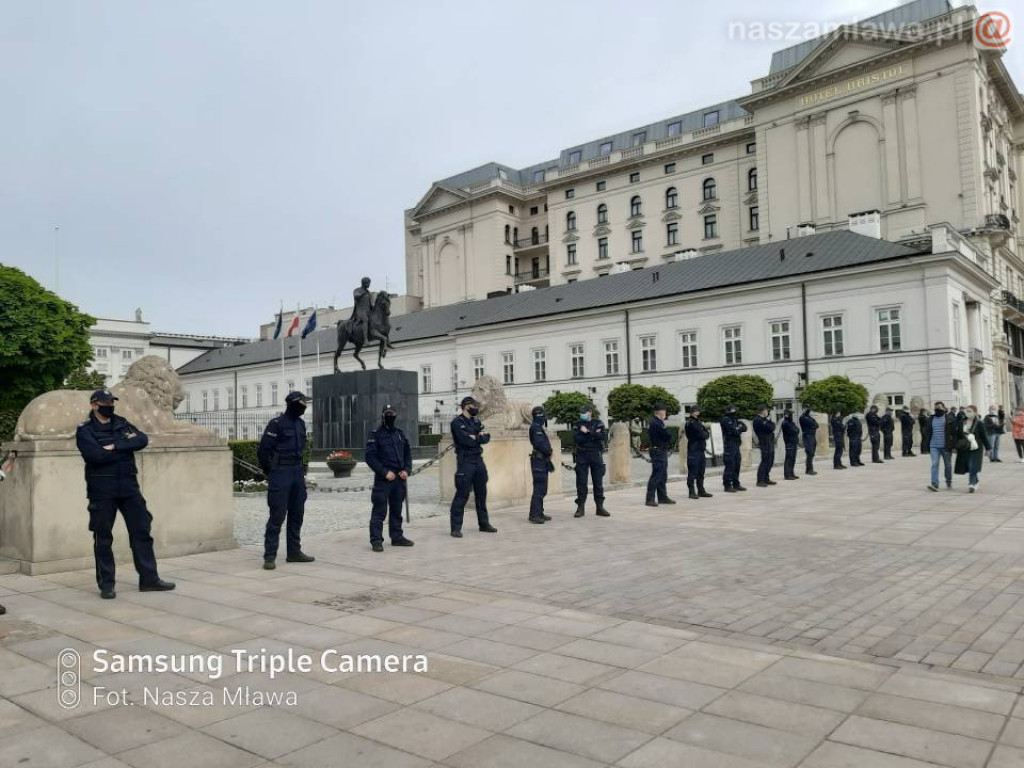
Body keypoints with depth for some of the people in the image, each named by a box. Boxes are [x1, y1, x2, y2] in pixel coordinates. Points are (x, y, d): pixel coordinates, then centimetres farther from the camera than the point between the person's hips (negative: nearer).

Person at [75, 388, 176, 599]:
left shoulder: (122, 423, 12)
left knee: (141, 530, 4)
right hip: (102, 489, -4)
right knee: (103, 538, 3)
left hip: (128, 486, 4)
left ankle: (149, 579, 10)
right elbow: (96, 455, -19)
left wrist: (115, 446, -15)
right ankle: (106, 585, 14)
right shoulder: (85, 430, -1)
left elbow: (143, 439, -4)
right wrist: (127, 445, -10)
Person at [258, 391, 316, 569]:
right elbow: (263, 450, -11)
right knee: (277, 516, -6)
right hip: (280, 474, -7)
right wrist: (271, 473, -5)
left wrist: (298, 468, 15)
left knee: (296, 515, 12)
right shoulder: (277, 424, -11)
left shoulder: (300, 424, 11)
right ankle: (269, 556, -1)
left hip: (297, 474, 7)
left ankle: (294, 551, 21)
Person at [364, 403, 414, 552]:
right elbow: (369, 456, -11)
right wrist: (385, 472, -16)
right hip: (383, 478, -6)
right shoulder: (376, 435, -4)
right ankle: (376, 540, -2)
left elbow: (408, 453, 18)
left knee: (396, 510, 14)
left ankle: (397, 537, 23)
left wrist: (406, 470, 2)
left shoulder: (400, 434, 14)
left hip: (399, 478, 6)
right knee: (379, 511, -5)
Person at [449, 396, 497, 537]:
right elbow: (466, 440, -20)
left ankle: (484, 524, 24)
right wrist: (480, 436, -6)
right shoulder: (457, 422, -8)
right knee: (462, 495, -7)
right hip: (465, 461, -7)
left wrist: (476, 437, -12)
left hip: (478, 460, 7)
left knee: (481, 493, 13)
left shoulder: (476, 421, 14)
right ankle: (456, 528, -2)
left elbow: (486, 438, 5)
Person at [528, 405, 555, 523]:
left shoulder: (538, 428, 19)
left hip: (542, 461, 10)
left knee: (542, 490, 14)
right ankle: (534, 515, -14)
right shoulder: (536, 427, -13)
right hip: (539, 461, -10)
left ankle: (539, 513, 20)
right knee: (539, 489, -13)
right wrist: (549, 452, -9)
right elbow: (539, 444, -25)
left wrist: (549, 461, 22)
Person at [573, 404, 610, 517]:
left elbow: (603, 436, -11)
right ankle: (580, 507, 7)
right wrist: (594, 435, -14)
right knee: (581, 483, 1)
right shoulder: (577, 425, 5)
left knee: (598, 482, 4)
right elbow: (576, 439, -12)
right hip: (582, 456, 0)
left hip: (596, 456, 0)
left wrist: (587, 432, -15)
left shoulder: (598, 423, 5)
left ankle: (600, 507, 11)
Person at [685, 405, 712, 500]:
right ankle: (692, 492, -3)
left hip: (701, 449, 9)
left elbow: (706, 433, 13)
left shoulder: (698, 422, 19)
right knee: (693, 472, -6)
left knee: (701, 472, 13)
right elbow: (702, 435, -15)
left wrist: (706, 432, -8)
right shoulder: (691, 423, -9)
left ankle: (701, 491, 20)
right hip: (693, 450, -9)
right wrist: (707, 433, 4)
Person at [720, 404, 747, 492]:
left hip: (736, 445, 9)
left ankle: (736, 484, 20)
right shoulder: (726, 420, -9)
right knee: (730, 466, -10)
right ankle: (727, 485, -6)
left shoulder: (735, 419, 18)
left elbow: (744, 427, 9)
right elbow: (734, 431, -18)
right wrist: (740, 428, 1)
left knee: (737, 465, 12)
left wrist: (739, 428, -11)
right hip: (729, 445, -9)